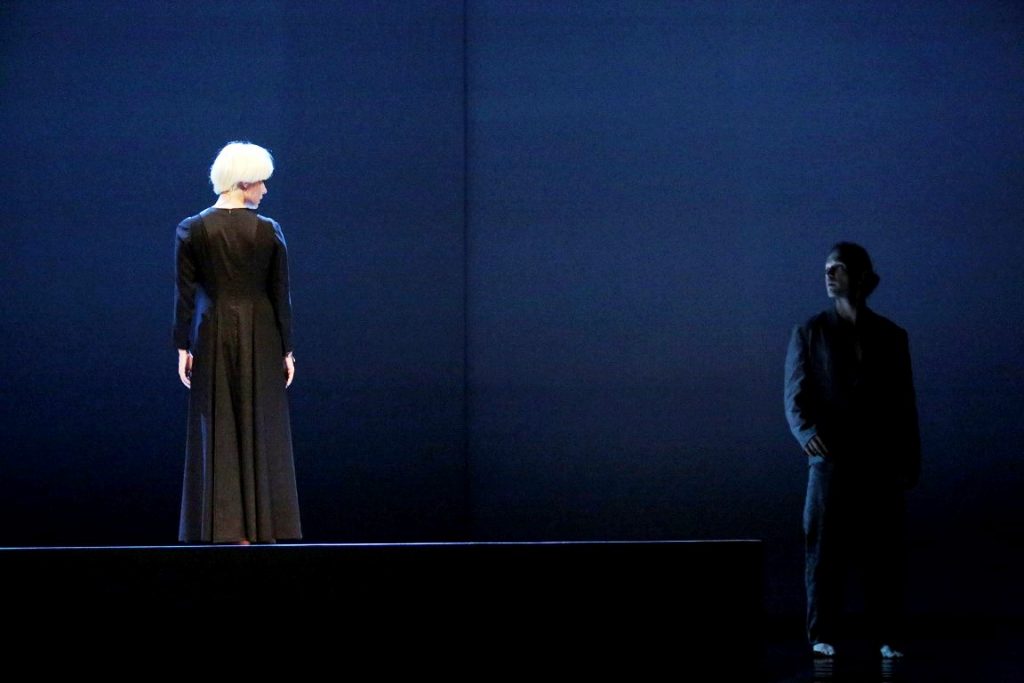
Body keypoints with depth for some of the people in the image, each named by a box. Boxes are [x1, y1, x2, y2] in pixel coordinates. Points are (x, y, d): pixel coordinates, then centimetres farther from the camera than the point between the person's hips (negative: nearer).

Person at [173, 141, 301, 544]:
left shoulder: (192, 230, -4)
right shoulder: (269, 231, -5)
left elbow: (185, 294, -5)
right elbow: (281, 295, -2)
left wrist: (183, 347, 1)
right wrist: (287, 349, 5)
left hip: (212, 336, 0)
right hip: (260, 338, 0)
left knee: (217, 431, 5)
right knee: (261, 428, 7)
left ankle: (225, 527, 2)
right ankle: (262, 527, 8)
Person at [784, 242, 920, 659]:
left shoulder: (891, 336, 11)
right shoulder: (810, 333, 7)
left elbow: (904, 402, 12)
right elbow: (795, 396, -1)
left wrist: (910, 461, 7)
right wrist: (806, 432, -21)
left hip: (882, 460, 1)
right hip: (831, 458, -1)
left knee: (885, 551, 0)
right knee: (825, 549, -3)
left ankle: (887, 639, 7)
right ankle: (822, 637, 3)